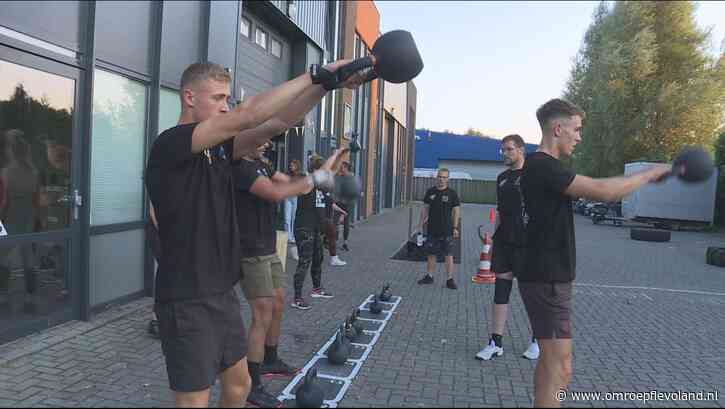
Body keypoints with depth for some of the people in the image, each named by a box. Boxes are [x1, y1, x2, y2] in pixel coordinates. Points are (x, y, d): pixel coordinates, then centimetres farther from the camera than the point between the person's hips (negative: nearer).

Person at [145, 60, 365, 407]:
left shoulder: (219, 148, 9)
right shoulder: (169, 145, -15)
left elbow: (277, 123, 0)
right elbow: (248, 115, -26)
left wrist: (325, 84, -12)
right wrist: (318, 73, -23)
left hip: (222, 292, 8)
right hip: (186, 301, -8)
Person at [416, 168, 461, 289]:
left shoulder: (452, 193, -2)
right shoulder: (430, 192, 7)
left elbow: (456, 211, -2)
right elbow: (425, 208, 11)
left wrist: (455, 227, -7)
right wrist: (421, 224, 8)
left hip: (446, 230, -3)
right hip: (432, 229, 3)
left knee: (448, 255, -1)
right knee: (431, 254, 12)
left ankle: (450, 279, 6)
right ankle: (429, 276, 23)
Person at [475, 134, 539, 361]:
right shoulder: (502, 178, 14)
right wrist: (493, 237, 14)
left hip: (526, 243, -6)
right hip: (504, 241, 6)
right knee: (501, 290, 5)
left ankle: (536, 341, 22)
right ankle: (496, 343, 11)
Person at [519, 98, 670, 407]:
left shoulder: (543, 167, 15)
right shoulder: (542, 166, -18)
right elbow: (602, 191, -22)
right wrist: (649, 174, -10)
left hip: (549, 277, 11)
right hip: (547, 280, -11)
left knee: (551, 360, 19)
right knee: (560, 368, -6)